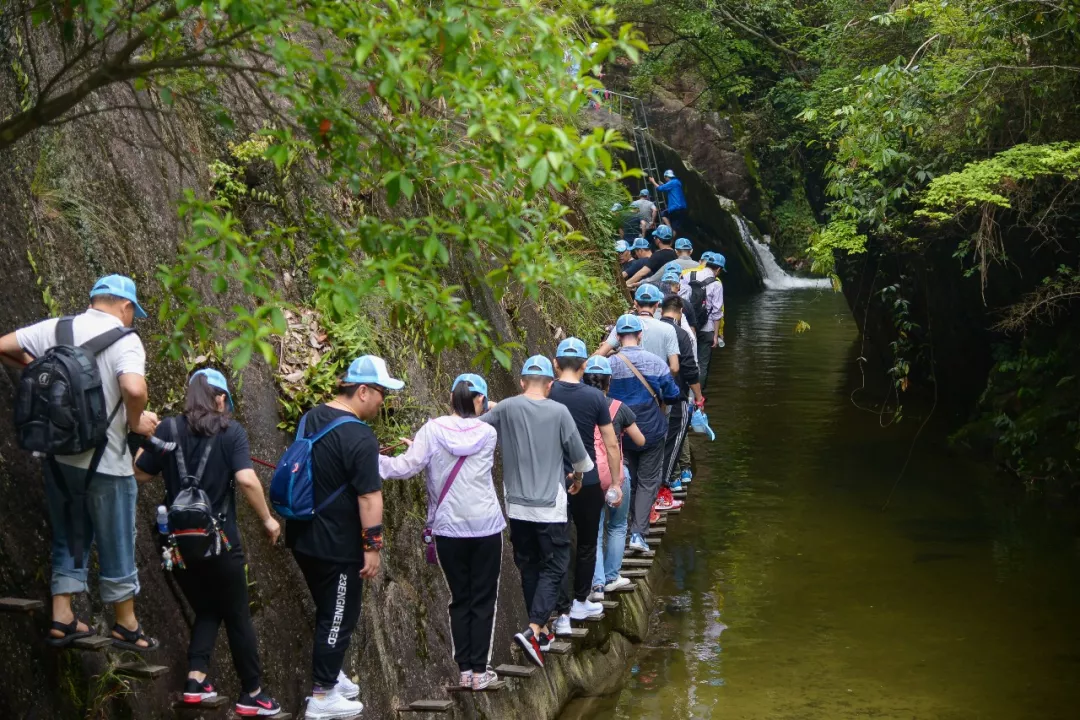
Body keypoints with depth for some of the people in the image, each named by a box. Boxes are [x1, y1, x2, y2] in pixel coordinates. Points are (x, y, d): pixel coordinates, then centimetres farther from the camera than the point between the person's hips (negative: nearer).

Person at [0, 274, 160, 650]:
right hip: (105, 464, -5)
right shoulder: (124, 340, -14)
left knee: (69, 541, 20)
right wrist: (136, 422, -12)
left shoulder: (54, 329, 1)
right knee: (116, 547, 10)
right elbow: (134, 389, -31)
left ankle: (62, 620, 19)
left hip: (58, 457, 5)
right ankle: (127, 627, 22)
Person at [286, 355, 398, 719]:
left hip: (304, 537, 9)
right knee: (339, 617, 4)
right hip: (337, 545, -8)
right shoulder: (358, 436, -21)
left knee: (328, 611, 23)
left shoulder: (311, 418, 6)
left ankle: (331, 675, 34)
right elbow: (369, 496, -22)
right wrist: (372, 546, -16)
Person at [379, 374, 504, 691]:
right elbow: (464, 458, 5)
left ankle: (464, 669, 14)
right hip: (486, 526, -1)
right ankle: (480, 670, 8)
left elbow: (407, 466, -14)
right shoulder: (488, 433, -2)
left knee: (460, 599, 12)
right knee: (483, 599, 8)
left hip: (448, 528, 1)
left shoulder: (432, 430, -7)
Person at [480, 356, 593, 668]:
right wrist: (578, 476, 20)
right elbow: (578, 455, -1)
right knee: (554, 568, 2)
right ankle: (533, 630, -16)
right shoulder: (558, 412, -8)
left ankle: (541, 631, 25)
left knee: (528, 567, 16)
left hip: (517, 505, 3)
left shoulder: (506, 409, -4)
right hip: (549, 505, -3)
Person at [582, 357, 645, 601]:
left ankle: (597, 584, 0)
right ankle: (611, 578, 25)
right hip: (614, 474, -1)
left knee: (594, 531, 9)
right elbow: (640, 441, 1)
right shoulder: (619, 408, -7)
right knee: (617, 527, 19)